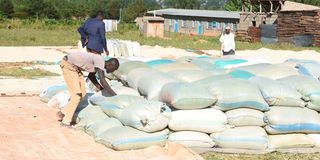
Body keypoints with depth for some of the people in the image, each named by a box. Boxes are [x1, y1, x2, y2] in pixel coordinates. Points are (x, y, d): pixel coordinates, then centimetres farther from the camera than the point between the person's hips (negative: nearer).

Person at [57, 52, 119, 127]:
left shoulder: (99, 62, 5)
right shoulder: (100, 60, -23)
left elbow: (91, 76, 18)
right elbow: (102, 80, -29)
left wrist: (102, 89, 11)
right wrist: (114, 94, -23)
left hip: (75, 67, 10)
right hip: (68, 65, -10)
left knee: (82, 93, 8)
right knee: (77, 94, -12)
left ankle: (63, 113, 17)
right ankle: (66, 121, -7)